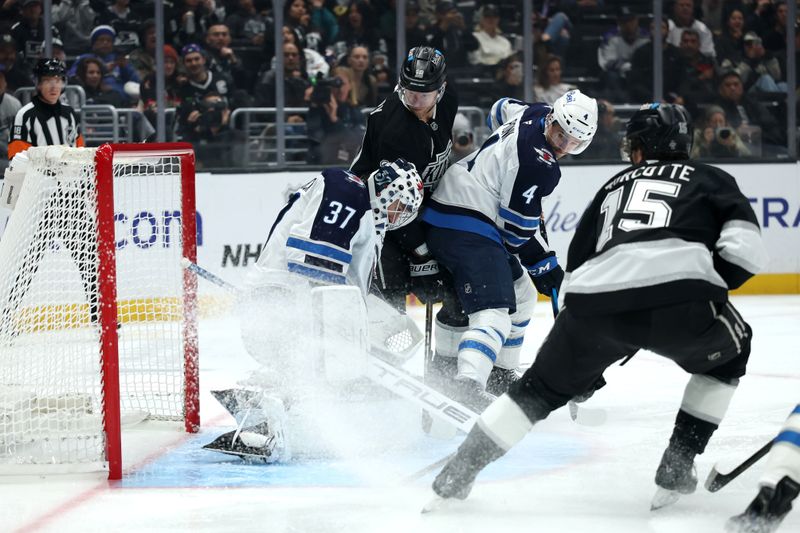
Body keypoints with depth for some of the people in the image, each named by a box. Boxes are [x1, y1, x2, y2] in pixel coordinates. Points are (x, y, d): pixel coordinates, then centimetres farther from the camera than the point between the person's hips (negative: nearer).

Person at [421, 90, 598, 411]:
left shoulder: (533, 114, 7)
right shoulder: (538, 163, -21)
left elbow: (501, 111, 32)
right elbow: (517, 224, -17)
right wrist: (543, 265, -5)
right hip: (466, 228, -11)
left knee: (520, 296, 27)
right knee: (493, 312, -26)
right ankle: (468, 385, -46)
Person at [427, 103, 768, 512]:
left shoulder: (615, 185, 36)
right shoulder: (710, 179, 25)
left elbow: (577, 263, 35)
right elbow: (745, 248, 6)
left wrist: (581, 362, 43)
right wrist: (714, 284, 23)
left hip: (593, 295, 3)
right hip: (677, 291, -3)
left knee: (542, 386, 24)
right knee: (727, 354, 29)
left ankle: (458, 472, 20)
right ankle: (677, 465, 21)